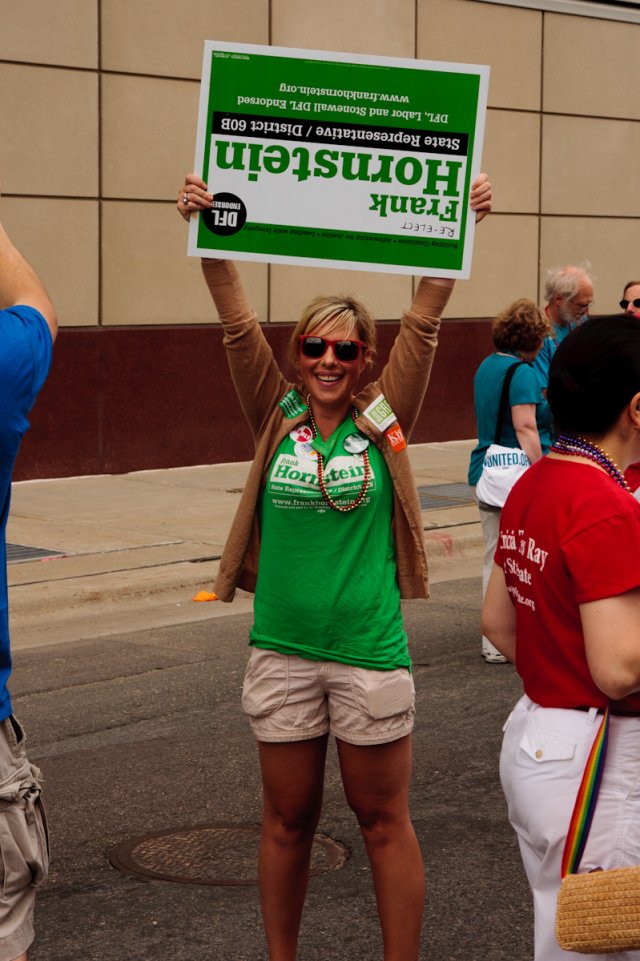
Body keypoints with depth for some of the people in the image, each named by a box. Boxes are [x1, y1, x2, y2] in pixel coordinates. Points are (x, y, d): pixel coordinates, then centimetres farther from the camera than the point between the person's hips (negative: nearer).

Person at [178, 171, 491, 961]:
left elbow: (425, 321, -9)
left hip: (370, 649, -2)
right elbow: (236, 323, -7)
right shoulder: (276, 417, 1)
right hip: (281, 648, 2)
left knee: (383, 820, 9)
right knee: (287, 819, 14)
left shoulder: (384, 419, -2)